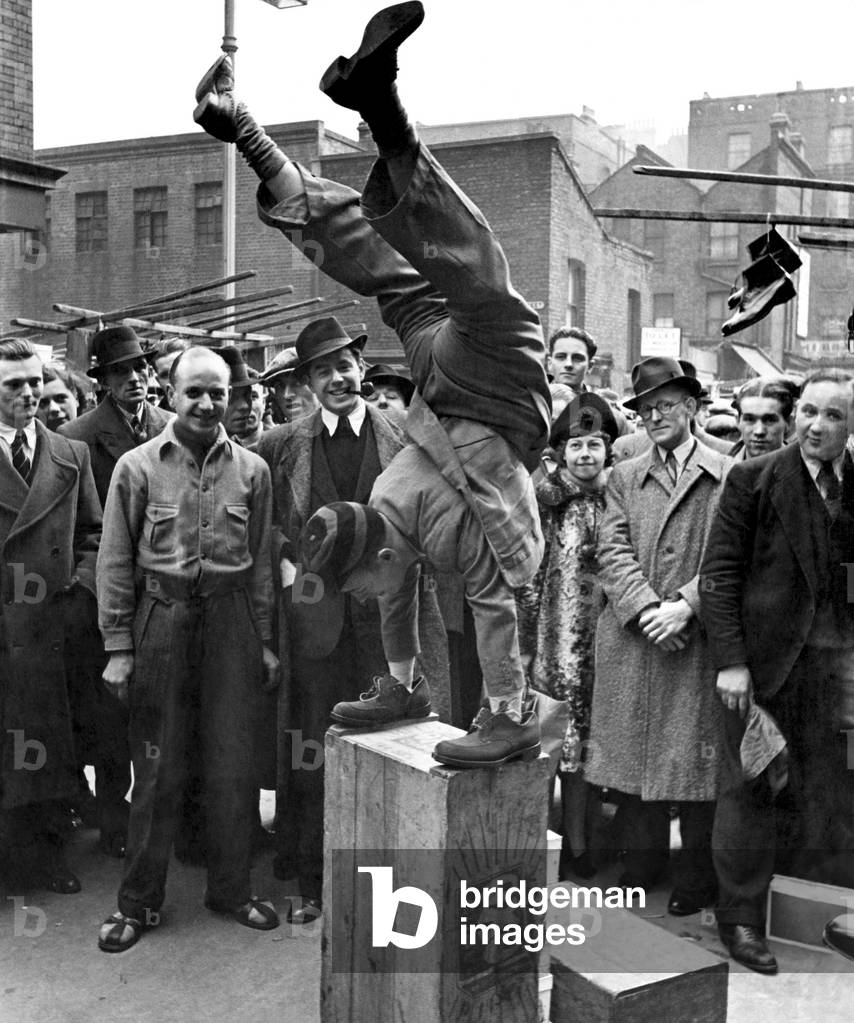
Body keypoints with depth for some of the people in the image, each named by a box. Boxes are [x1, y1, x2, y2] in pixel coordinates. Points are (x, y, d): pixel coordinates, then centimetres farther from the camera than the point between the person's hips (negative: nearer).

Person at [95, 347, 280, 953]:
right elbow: (116, 561, 0)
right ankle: (140, 901, 21)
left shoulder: (252, 469, 4)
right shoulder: (138, 467, -1)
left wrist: (266, 639, 7)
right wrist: (118, 645, -4)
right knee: (157, 770, 6)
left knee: (234, 766, 8)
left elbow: (262, 560, 7)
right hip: (161, 619, -1)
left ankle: (231, 888, 26)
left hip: (231, 621, 2)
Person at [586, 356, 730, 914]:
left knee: (694, 754, 2)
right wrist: (646, 608, -10)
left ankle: (698, 874, 17)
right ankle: (642, 862, 24)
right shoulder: (624, 477, 13)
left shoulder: (727, 477, 3)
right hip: (631, 638, 3)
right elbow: (613, 551, 3)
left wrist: (684, 605, -15)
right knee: (633, 747, 9)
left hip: (697, 639, -3)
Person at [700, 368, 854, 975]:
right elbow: (720, 575, -5)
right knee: (752, 788, 7)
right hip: (763, 658, -3)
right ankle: (741, 918, 20)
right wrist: (730, 660, -11)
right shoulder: (754, 480, -2)